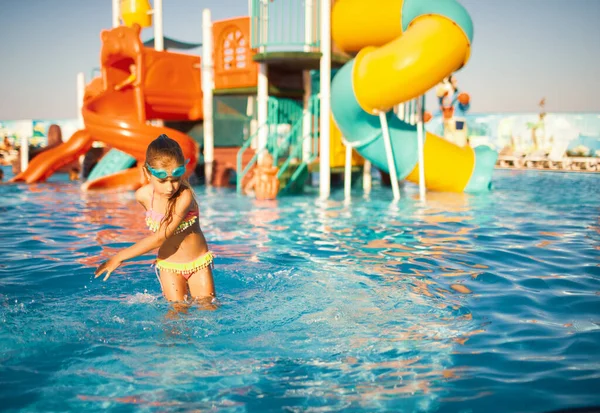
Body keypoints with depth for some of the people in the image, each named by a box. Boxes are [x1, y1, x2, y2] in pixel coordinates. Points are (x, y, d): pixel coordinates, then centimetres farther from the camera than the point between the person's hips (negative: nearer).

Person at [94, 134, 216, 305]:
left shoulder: (185, 196, -30)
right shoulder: (143, 195, -14)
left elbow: (160, 238, -29)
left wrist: (120, 257, -23)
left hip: (198, 263, -2)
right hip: (169, 265, 3)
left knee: (208, 306, 3)